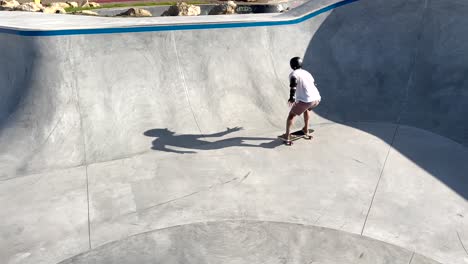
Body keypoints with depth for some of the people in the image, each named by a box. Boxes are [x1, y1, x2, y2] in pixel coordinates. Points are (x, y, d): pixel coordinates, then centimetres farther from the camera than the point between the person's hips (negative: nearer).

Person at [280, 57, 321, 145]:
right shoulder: (307, 73, 23)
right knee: (306, 109, 37)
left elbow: (293, 85, -18)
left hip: (306, 100, -7)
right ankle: (306, 130, 45)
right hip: (317, 98, 7)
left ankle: (287, 136, 8)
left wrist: (291, 98, -27)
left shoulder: (293, 74, 2)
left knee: (291, 114, 10)